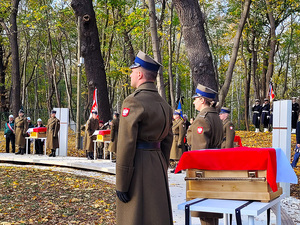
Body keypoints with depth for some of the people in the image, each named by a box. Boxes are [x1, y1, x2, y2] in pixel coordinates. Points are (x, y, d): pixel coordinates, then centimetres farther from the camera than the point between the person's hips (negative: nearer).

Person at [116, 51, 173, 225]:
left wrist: (121, 184, -14)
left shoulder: (133, 102, -14)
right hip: (158, 164, 8)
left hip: (138, 166, -8)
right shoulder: (164, 104, 11)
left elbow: (126, 145, -17)